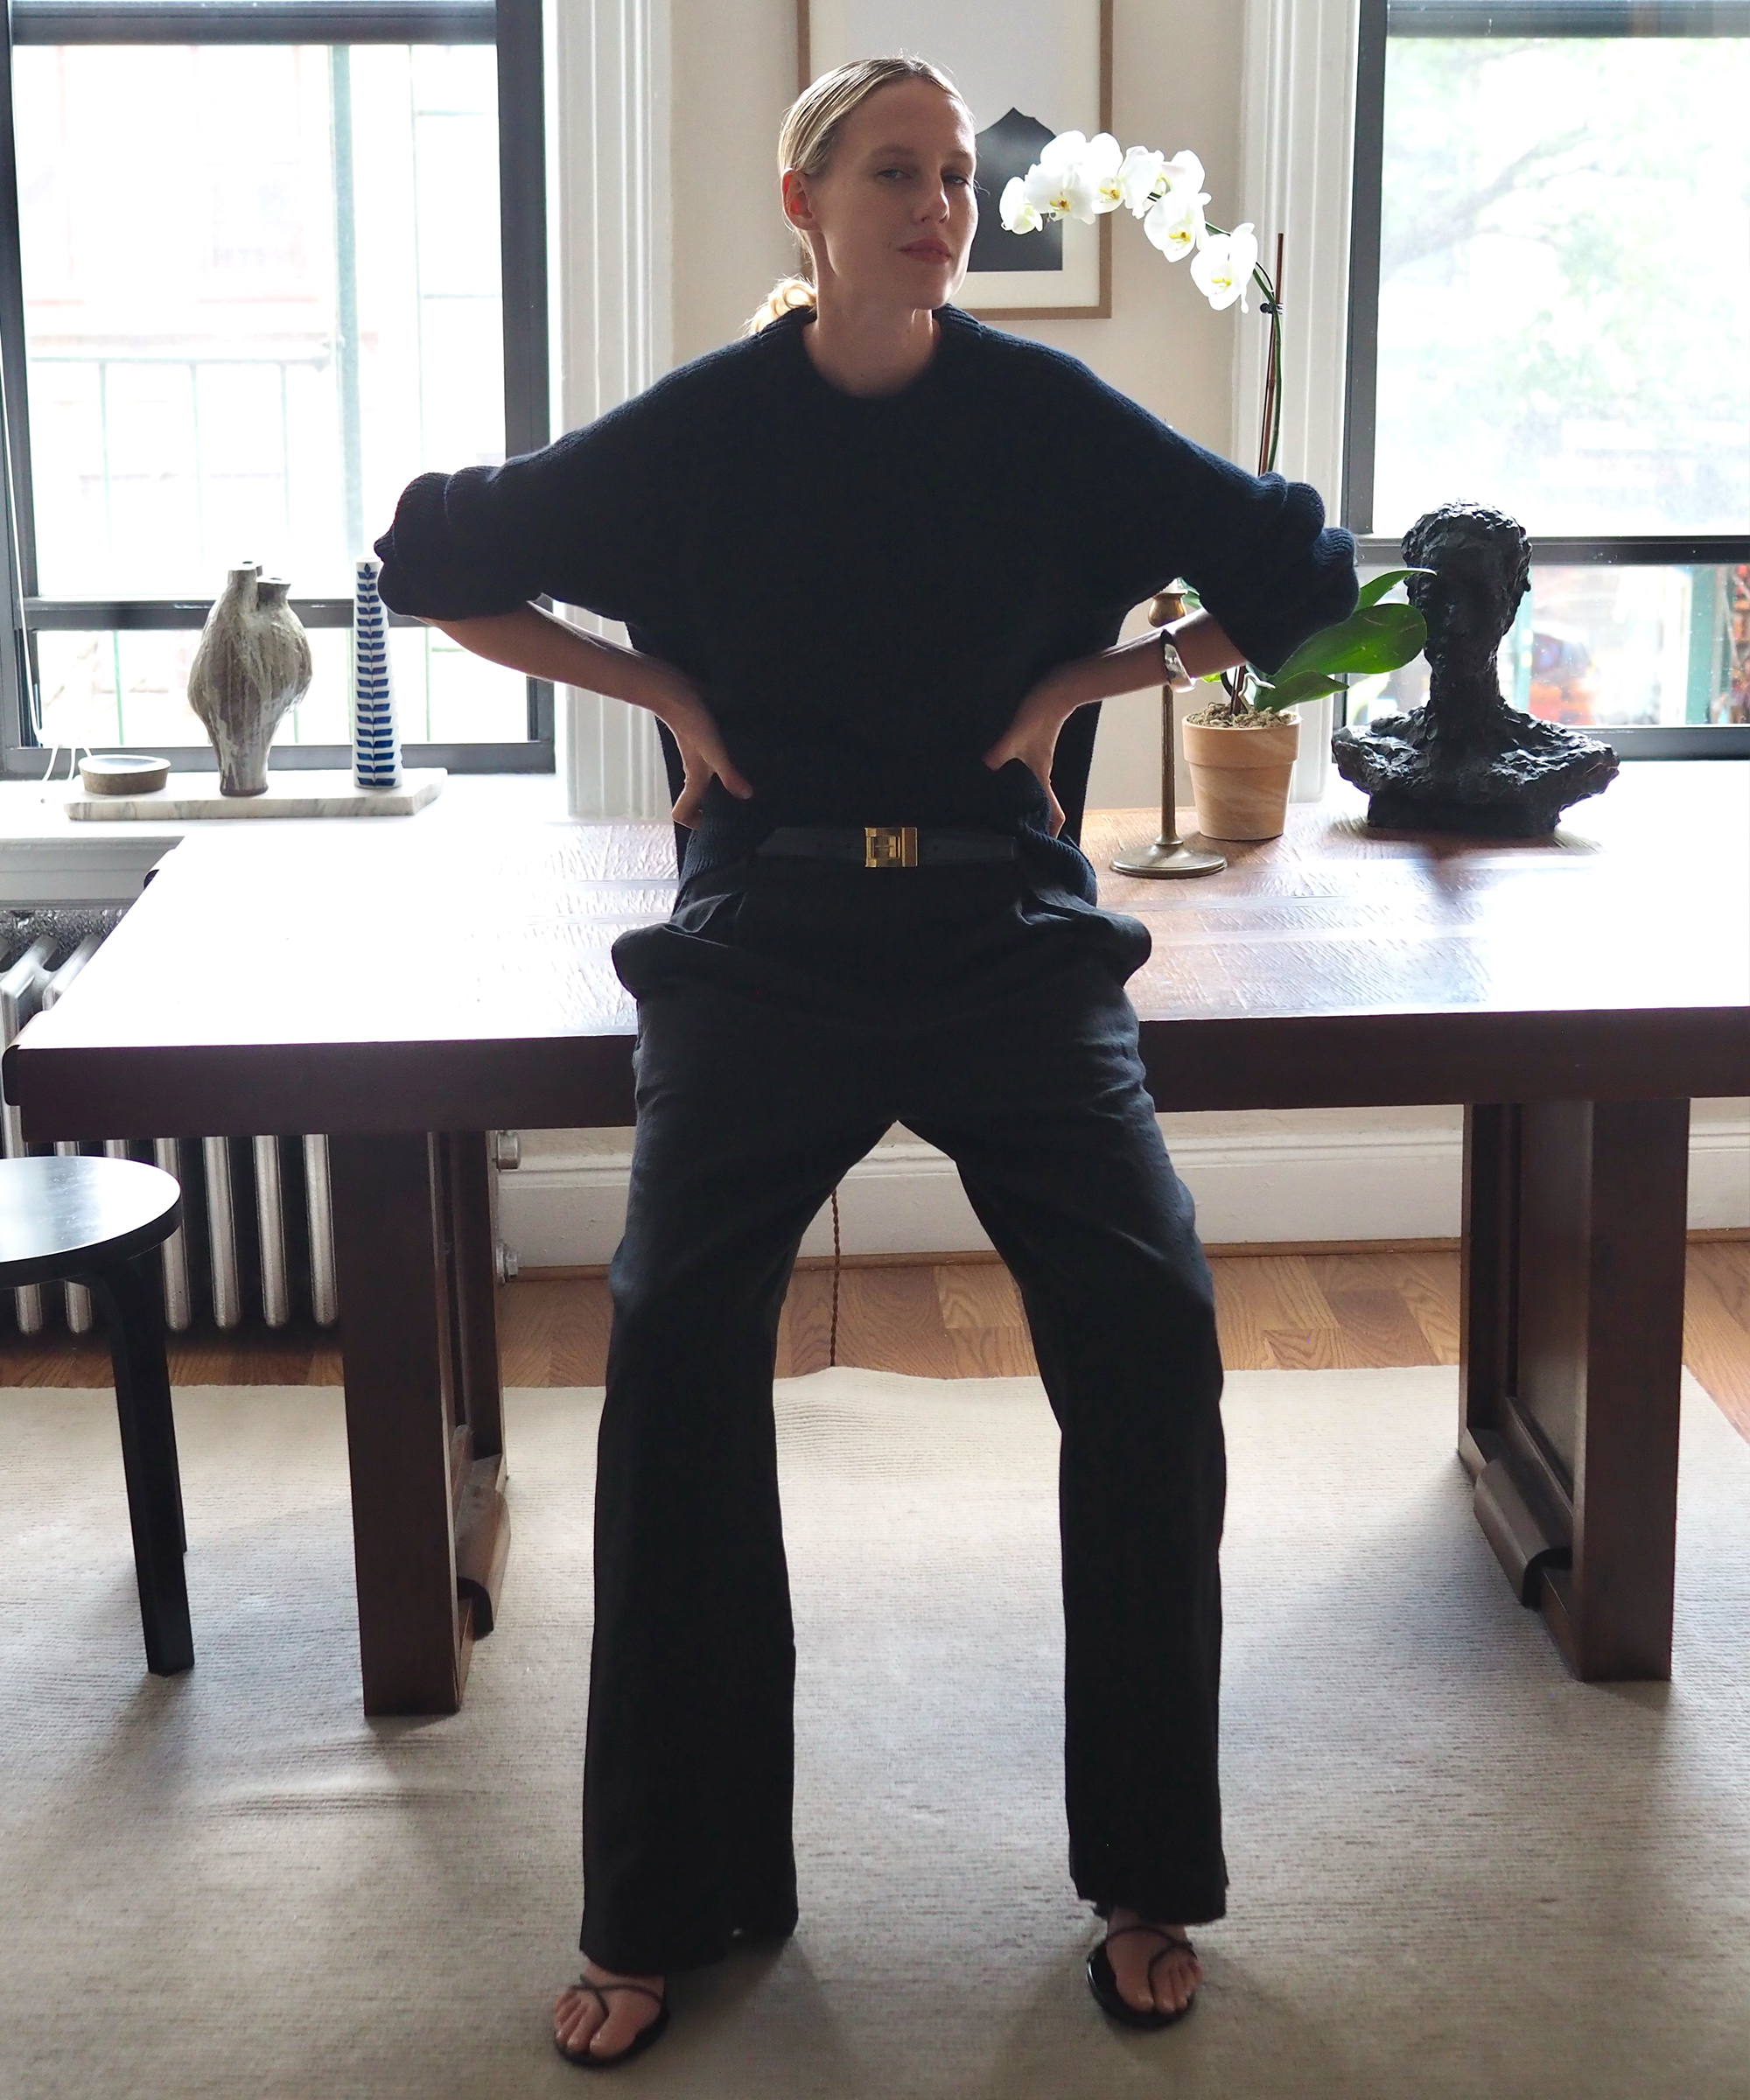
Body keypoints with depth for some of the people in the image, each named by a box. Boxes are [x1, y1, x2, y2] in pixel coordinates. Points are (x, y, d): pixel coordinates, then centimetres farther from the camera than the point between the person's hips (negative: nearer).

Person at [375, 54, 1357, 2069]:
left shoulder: (1044, 412, -1)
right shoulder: (701, 428, -1)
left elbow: (1299, 572, 9)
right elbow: (436, 560, 11)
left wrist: (1081, 685, 1)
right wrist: (663, 692, 2)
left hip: (1010, 938, 0)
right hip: (765, 948, 0)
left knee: (1150, 1336, -15)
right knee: (675, 1349, -14)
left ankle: (1145, 1880, 4)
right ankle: (664, 1911, 1)